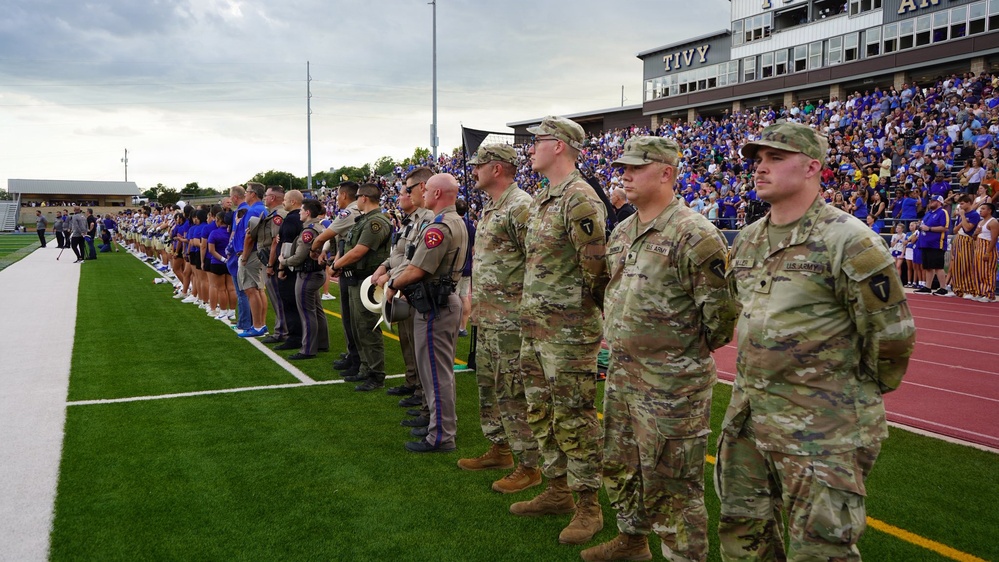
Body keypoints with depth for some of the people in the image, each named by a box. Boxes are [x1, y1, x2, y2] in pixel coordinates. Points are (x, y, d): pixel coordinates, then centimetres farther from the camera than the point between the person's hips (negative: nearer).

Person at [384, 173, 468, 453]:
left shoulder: (439, 227, -21)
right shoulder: (458, 223, 13)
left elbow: (417, 270, -22)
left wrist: (393, 286, -5)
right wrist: (404, 284, 13)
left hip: (434, 307, -11)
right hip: (448, 300, 11)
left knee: (435, 372, -4)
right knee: (442, 370, 18)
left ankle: (441, 436, 2)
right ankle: (443, 423, 29)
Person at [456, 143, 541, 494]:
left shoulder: (520, 206, -16)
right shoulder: (490, 209, 16)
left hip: (510, 321, -10)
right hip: (486, 319, 11)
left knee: (514, 393, -4)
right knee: (488, 386, 19)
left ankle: (529, 466, 8)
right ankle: (499, 450, 33)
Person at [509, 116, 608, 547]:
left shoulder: (580, 199, -16)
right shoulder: (540, 200, 15)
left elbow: (596, 266, -19)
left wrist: (579, 311, -7)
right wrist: (532, 311, 16)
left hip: (569, 330, -10)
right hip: (534, 327, 10)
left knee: (574, 419, -1)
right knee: (541, 413, 17)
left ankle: (588, 506, 12)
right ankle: (557, 491, 31)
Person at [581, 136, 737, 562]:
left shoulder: (694, 235, -18)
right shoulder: (621, 233, 10)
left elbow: (721, 310, -19)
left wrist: (691, 351, -8)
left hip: (671, 382, -9)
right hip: (621, 374, 9)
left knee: (671, 480, 2)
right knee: (620, 464, 22)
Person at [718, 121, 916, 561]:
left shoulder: (849, 241, -15)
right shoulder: (746, 241, 9)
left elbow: (891, 333, -11)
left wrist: (860, 393, 2)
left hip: (821, 427, -7)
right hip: (747, 416, 8)